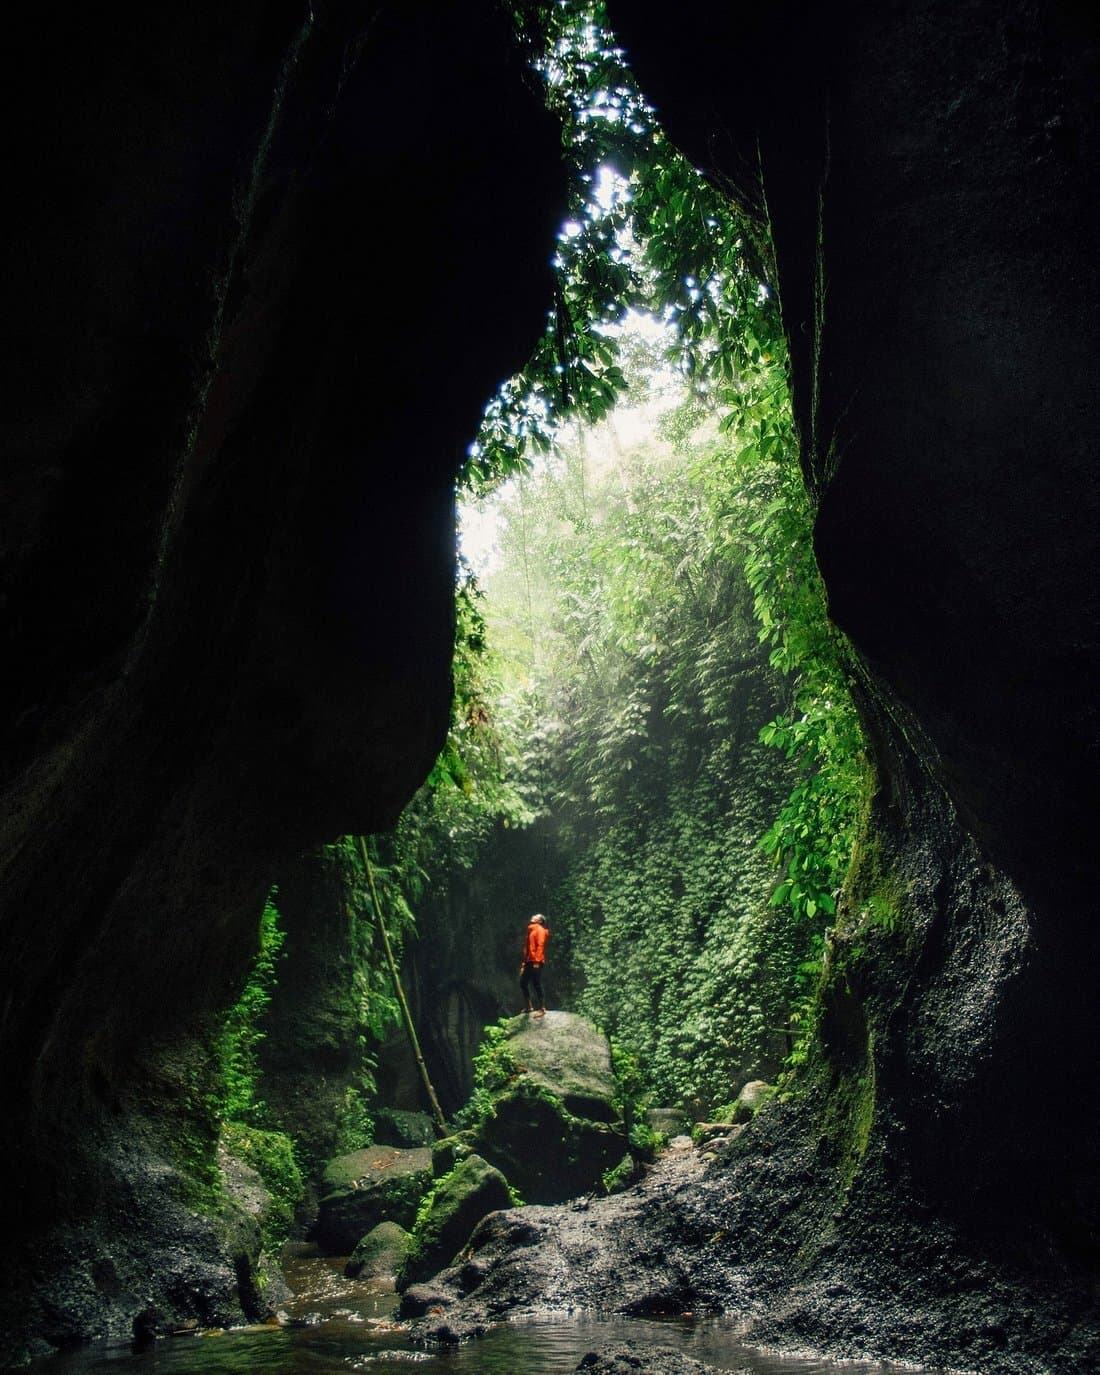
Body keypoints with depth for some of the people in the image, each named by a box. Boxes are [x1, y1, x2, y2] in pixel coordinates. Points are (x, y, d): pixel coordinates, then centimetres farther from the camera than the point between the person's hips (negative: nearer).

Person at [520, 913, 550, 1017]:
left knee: (536, 985, -9)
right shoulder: (531, 931, 22)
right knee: (523, 983, 10)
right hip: (529, 962, 9)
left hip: (536, 962, -9)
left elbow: (540, 945, -14)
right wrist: (524, 963, 19)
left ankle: (542, 1009, -6)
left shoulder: (540, 930, -4)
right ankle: (528, 1007, 19)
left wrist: (537, 961, -22)